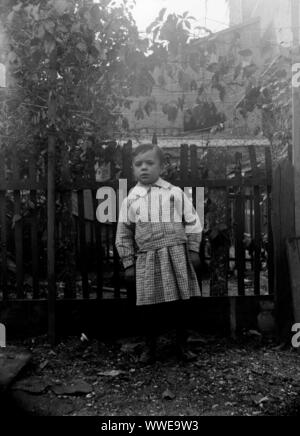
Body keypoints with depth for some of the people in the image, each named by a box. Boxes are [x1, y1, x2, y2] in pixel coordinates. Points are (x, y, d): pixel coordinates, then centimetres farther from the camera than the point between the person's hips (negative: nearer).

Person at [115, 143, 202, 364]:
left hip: (176, 256, 0)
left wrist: (193, 250, 2)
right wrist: (129, 264, 5)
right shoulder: (131, 199, 5)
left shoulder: (175, 193, 3)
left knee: (179, 302, 7)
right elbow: (124, 235, 8)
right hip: (147, 258, 1)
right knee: (149, 305, 5)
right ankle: (150, 347, 25)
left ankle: (182, 344, 26)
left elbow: (193, 222, 6)